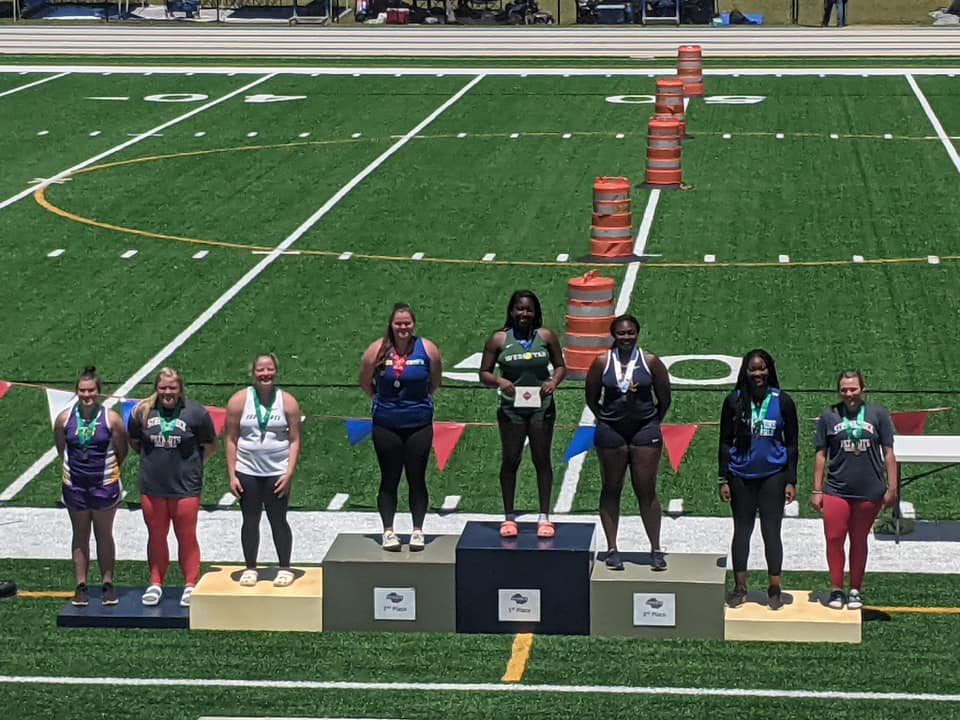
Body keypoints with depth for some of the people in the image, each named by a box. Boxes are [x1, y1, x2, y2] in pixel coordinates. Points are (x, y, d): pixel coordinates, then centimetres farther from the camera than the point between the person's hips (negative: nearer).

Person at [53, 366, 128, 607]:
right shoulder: (64, 419, -4)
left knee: (104, 535, 8)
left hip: (105, 485, -2)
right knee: (80, 536, 10)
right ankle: (81, 586, 16)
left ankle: (107, 585, 16)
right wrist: (74, 467, 9)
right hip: (75, 486, 2)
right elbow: (61, 449, 10)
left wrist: (106, 469, 6)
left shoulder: (111, 419, -11)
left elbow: (121, 451, 0)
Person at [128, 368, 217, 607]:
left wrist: (191, 462, 1)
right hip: (152, 486, 2)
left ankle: (190, 586, 11)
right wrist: (151, 459, 8)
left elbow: (210, 445, 4)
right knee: (156, 537, 11)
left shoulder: (196, 413, -6)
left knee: (187, 538, 3)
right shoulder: (142, 412, 0)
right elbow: (134, 441, 16)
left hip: (185, 486, -2)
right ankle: (155, 584, 21)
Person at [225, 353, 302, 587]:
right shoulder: (239, 400, -1)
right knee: (250, 521, 7)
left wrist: (289, 473, -9)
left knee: (278, 521, 3)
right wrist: (231, 475, -4)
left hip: (277, 472, -1)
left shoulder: (287, 402, -1)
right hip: (247, 471, 1)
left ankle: (285, 568, 13)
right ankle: (250, 568, 17)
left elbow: (294, 440, 0)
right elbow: (230, 439, 1)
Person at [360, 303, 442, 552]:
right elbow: (365, 383, 8)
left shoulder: (427, 349, -5)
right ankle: (388, 531, 11)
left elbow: (434, 383, 9)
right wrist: (382, 401, 11)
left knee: (417, 479, 5)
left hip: (419, 425, 0)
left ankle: (418, 530, 12)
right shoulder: (377, 351, -7)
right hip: (386, 426, 0)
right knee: (389, 480, 6)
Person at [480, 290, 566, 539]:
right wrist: (500, 381, -19)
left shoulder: (546, 337, 3)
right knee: (510, 460, 5)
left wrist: (554, 381, -10)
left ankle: (544, 516, 13)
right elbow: (484, 373, 2)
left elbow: (560, 365, 11)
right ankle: (509, 517, 15)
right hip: (511, 407, -1)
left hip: (541, 406, 1)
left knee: (542, 460, 5)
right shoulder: (499, 339, -1)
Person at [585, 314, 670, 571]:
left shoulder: (650, 362, -1)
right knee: (611, 490, 6)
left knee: (646, 491, -1)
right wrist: (606, 420, 7)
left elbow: (664, 399, 7)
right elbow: (591, 398, 8)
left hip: (645, 430, -1)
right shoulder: (602, 362, -1)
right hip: (610, 432, 1)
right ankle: (612, 549, 12)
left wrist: (653, 423, 8)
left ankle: (656, 549, 6)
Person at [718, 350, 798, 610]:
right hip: (741, 477, 1)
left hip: (773, 475, -1)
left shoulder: (782, 401, 0)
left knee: (771, 530, 2)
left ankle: (774, 589, 10)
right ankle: (740, 587, 16)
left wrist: (791, 480, 0)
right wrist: (723, 479, 0)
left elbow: (791, 443, 4)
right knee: (742, 529, 8)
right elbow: (725, 442, 5)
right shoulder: (734, 401, 1)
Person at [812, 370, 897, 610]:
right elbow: (821, 455, 6)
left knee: (859, 541, 9)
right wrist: (817, 490, 4)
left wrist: (892, 488, 1)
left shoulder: (878, 414, 2)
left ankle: (855, 591, 20)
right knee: (834, 539, -5)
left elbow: (888, 453, 5)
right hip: (836, 489, 0)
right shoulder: (829, 416, 3)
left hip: (869, 492, 0)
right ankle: (837, 590, 9)